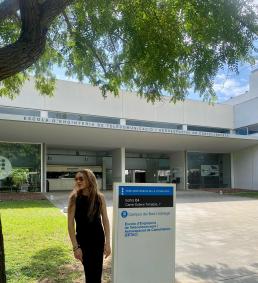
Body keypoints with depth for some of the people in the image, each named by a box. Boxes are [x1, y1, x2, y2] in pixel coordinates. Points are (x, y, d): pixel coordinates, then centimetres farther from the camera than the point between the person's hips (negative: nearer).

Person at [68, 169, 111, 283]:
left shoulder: (100, 197, -6)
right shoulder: (74, 198, -10)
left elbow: (105, 221, -1)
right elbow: (70, 224, -9)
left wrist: (107, 243, -4)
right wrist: (75, 247, -12)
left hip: (98, 239, 2)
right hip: (83, 240, -1)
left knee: (97, 273, 9)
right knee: (90, 273, 4)